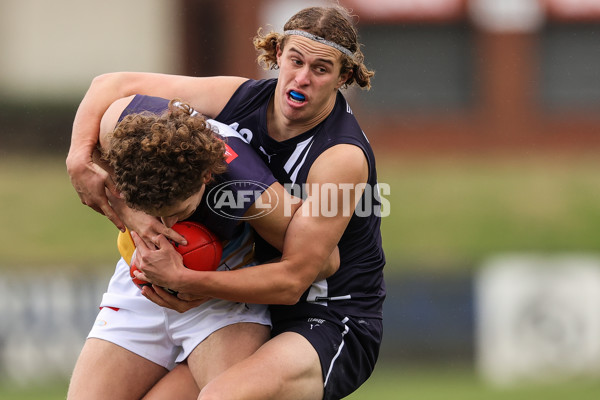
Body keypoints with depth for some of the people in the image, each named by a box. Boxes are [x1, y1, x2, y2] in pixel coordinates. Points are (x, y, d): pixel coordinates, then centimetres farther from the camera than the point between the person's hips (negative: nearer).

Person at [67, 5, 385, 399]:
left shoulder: (343, 156, -23)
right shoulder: (241, 98, -4)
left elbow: (291, 281, -25)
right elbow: (114, 86, 1)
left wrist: (185, 281, -32)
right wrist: (79, 159, -17)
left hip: (334, 324, -7)